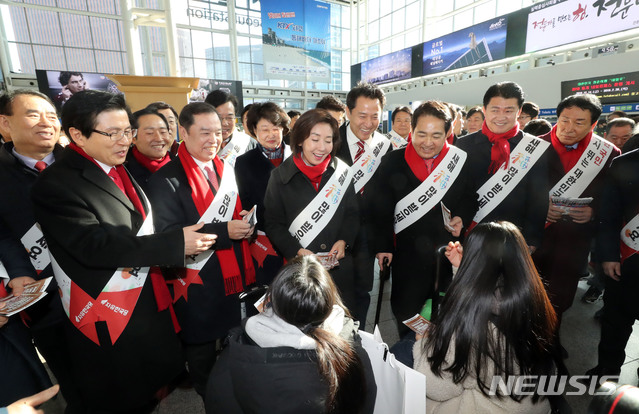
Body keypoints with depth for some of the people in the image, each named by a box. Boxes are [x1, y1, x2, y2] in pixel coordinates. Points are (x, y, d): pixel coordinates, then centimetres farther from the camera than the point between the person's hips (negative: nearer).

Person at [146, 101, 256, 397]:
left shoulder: (226, 170, 7)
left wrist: (243, 222, -8)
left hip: (232, 274, 6)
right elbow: (168, 234, -20)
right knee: (202, 350, 16)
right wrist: (224, 231, -27)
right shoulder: (166, 179, -13)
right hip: (198, 284, -5)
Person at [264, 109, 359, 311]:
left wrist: (344, 241, -10)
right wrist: (296, 251, -16)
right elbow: (273, 223, -3)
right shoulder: (281, 176, -4)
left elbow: (352, 213, 7)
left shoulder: (341, 172, 1)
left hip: (340, 268, 2)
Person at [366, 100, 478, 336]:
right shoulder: (394, 162, -7)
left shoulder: (459, 161, -1)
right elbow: (379, 208, -6)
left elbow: (470, 199, 12)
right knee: (406, 317, 11)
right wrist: (382, 246, -9)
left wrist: (462, 219, -8)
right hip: (407, 255, -2)